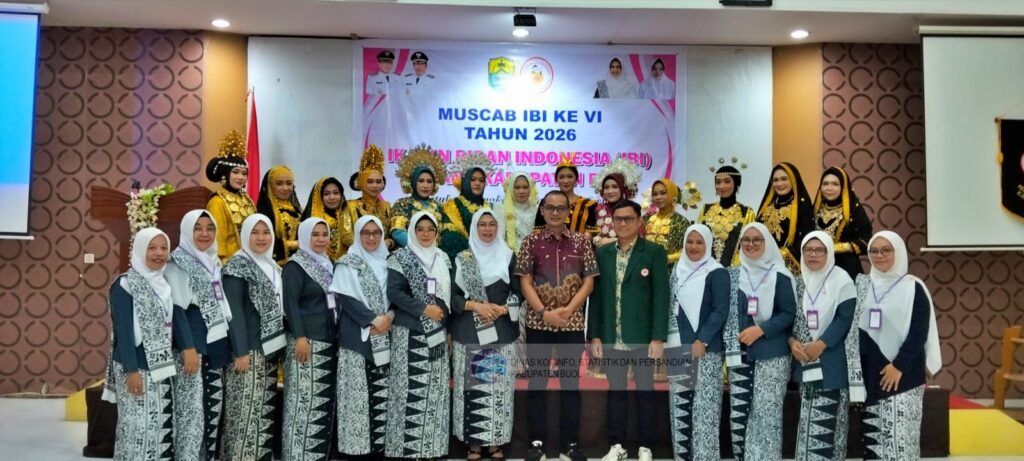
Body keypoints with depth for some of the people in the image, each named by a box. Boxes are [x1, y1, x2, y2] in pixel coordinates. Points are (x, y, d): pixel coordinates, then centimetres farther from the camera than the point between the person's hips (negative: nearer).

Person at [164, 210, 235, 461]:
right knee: (191, 407, -6)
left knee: (214, 405, 8)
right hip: (193, 345, -7)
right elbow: (176, 310, -14)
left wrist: (227, 343, 15)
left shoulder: (214, 262, 14)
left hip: (216, 343, 7)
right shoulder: (178, 263, -7)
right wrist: (188, 348, -20)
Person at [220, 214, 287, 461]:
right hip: (249, 348, -7)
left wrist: (280, 344, 15)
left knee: (265, 408, 11)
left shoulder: (272, 266, 14)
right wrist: (240, 351, -20)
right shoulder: (238, 265, -8)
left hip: (270, 347, 8)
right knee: (245, 409, -5)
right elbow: (234, 311, -14)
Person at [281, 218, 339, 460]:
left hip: (330, 340, 7)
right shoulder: (295, 266, -5)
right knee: (304, 399, -7)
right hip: (307, 340, -7)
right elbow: (291, 303, -14)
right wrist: (300, 337, -23)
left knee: (325, 399, 9)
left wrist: (339, 334, 17)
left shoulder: (329, 265, 17)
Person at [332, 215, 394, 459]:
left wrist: (389, 317, -8)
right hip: (357, 336, -4)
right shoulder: (347, 263, 0)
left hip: (384, 337, 4)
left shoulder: (387, 263, 14)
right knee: (358, 392, -5)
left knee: (381, 392, 4)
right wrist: (374, 320, -14)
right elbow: (346, 298, -8)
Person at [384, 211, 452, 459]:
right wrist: (424, 309, -17)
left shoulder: (443, 259, 12)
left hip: (437, 333, 5)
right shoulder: (400, 257, -4)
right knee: (411, 388, -5)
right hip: (410, 332, -5)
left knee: (435, 388, 8)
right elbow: (394, 292, -12)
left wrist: (446, 320, 9)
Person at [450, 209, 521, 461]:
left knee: (499, 387, 2)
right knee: (472, 386, 0)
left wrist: (501, 309, -11)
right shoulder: (461, 259, 5)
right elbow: (451, 294, 1)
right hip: (469, 333, 0)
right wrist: (475, 306, -13)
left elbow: (518, 292, 6)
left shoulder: (509, 257, 7)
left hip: (502, 333, 1)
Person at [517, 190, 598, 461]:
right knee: (537, 381, 6)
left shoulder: (581, 242, 3)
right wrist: (544, 313, -13)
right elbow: (525, 282, -2)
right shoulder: (531, 242, 1)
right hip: (538, 323, 0)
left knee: (571, 382, 7)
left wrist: (567, 310, -11)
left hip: (572, 323, 1)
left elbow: (589, 282, 1)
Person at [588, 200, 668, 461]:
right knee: (615, 391, 10)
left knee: (645, 391, 7)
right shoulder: (602, 253, 8)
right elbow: (595, 296, 7)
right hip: (611, 338, 3)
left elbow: (661, 297, -6)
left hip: (642, 337, -3)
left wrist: (658, 337, -12)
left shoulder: (654, 252, -2)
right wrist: (594, 335, 1)